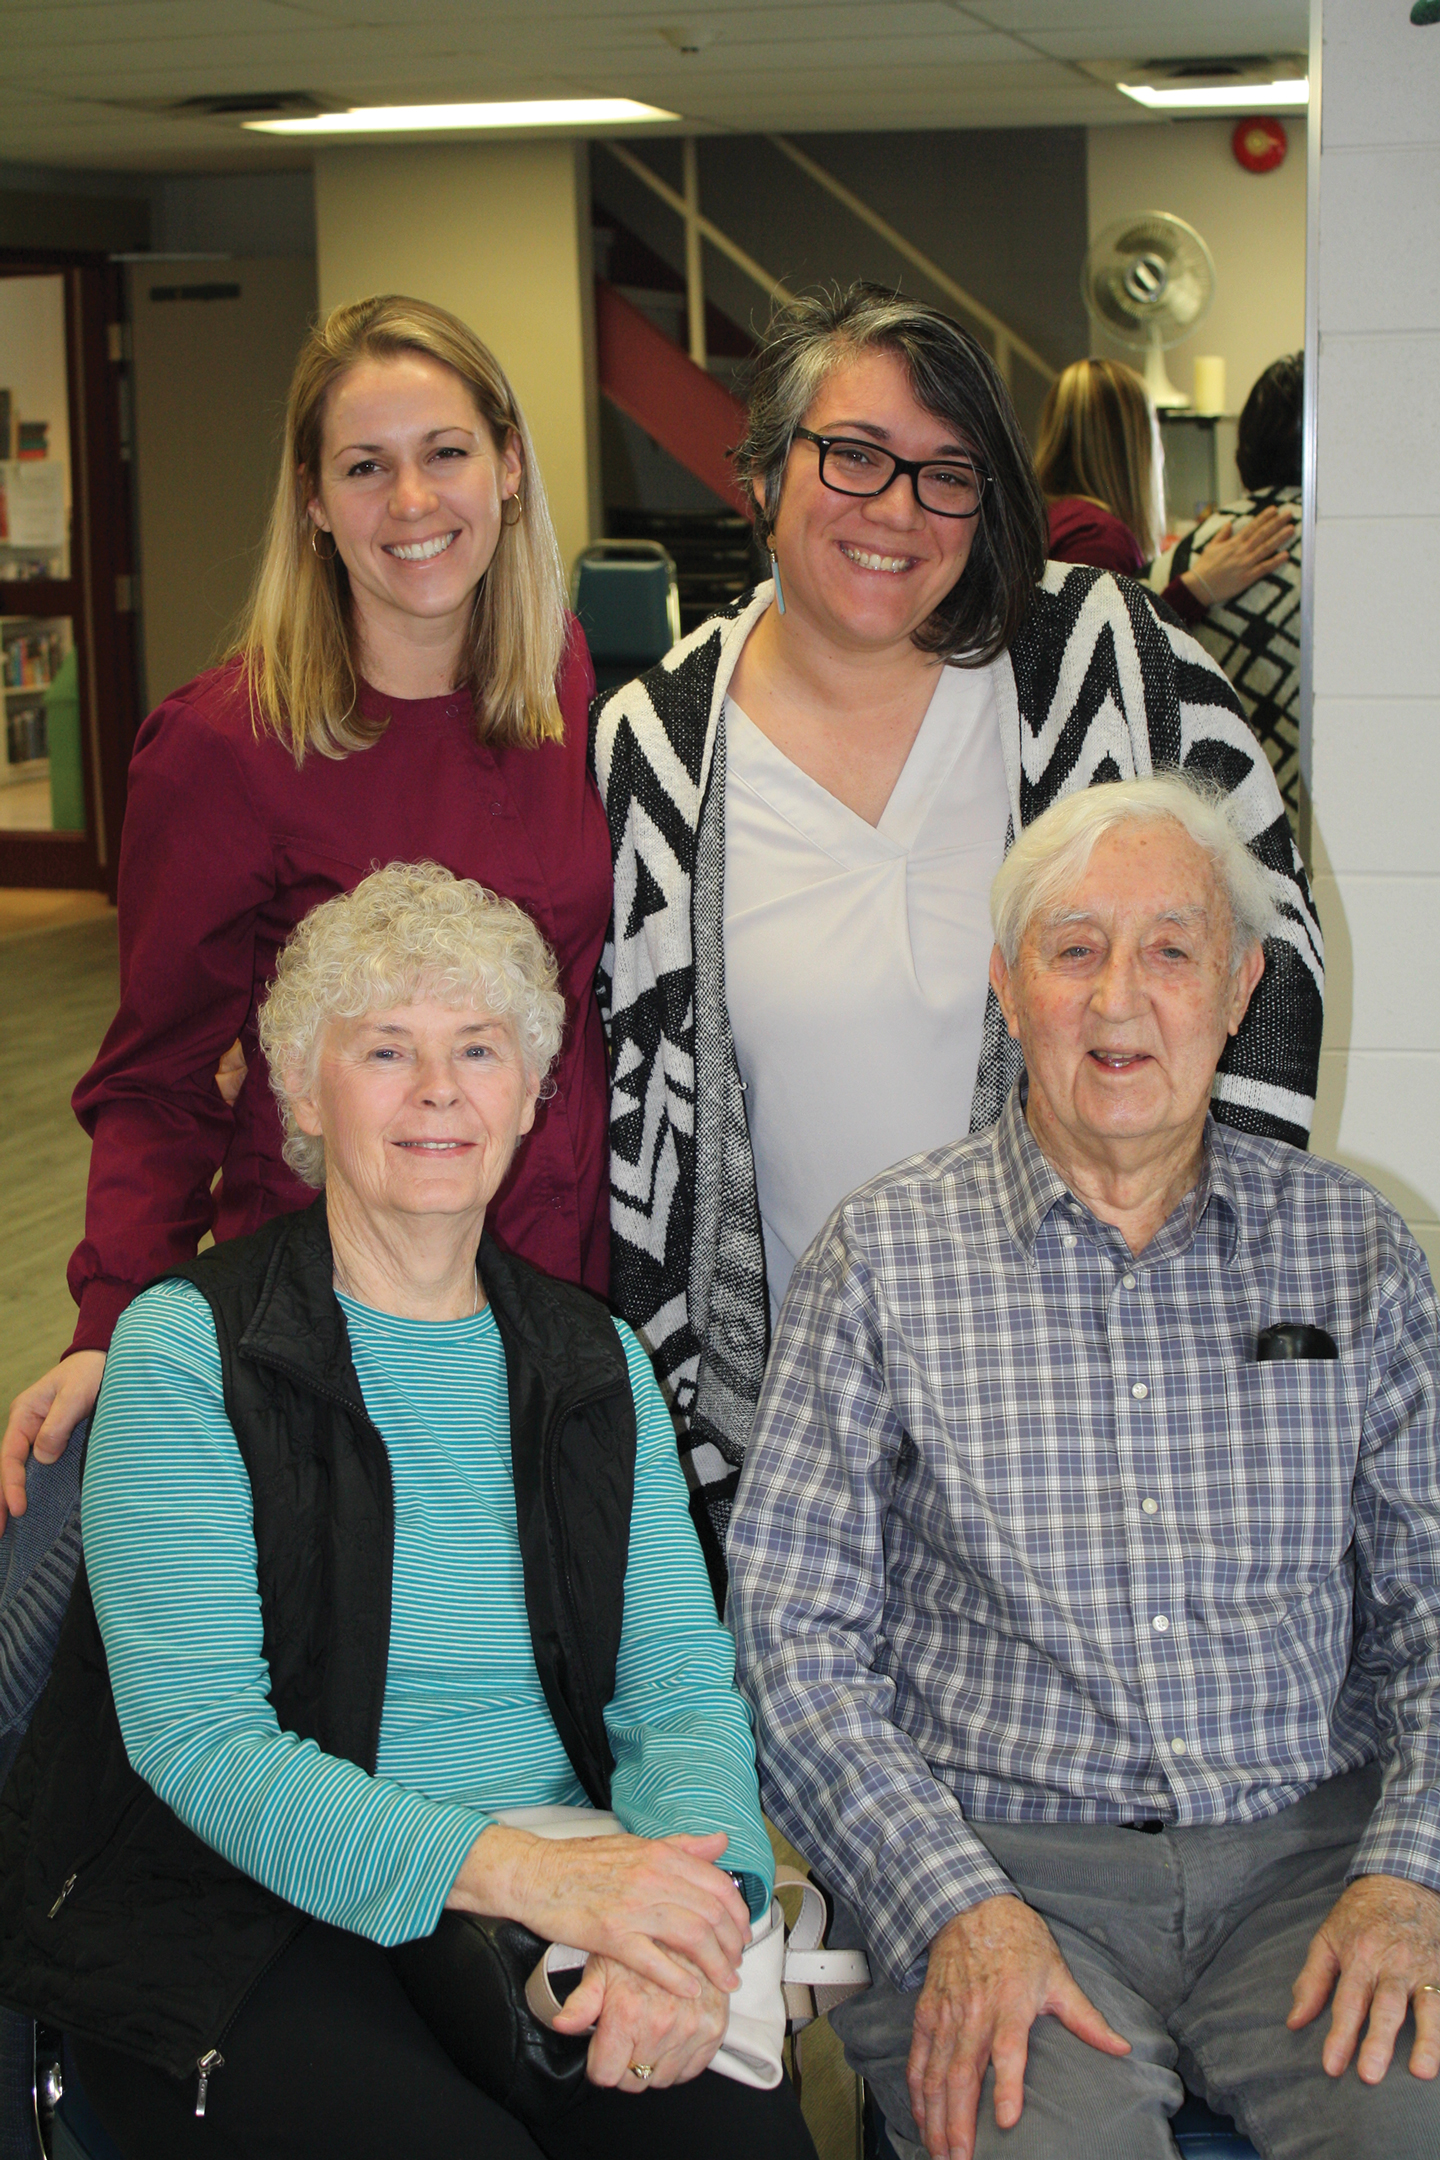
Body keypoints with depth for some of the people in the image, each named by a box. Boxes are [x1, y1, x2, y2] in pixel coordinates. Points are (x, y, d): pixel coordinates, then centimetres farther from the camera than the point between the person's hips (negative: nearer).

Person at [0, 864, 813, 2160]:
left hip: (553, 1906, 4)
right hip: (246, 1917, -3)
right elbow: (195, 1734, -13)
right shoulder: (188, 1350, -4)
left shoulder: (596, 1364, 12)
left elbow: (681, 1686, 4)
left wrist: (688, 1901, -20)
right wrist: (522, 1871, -26)